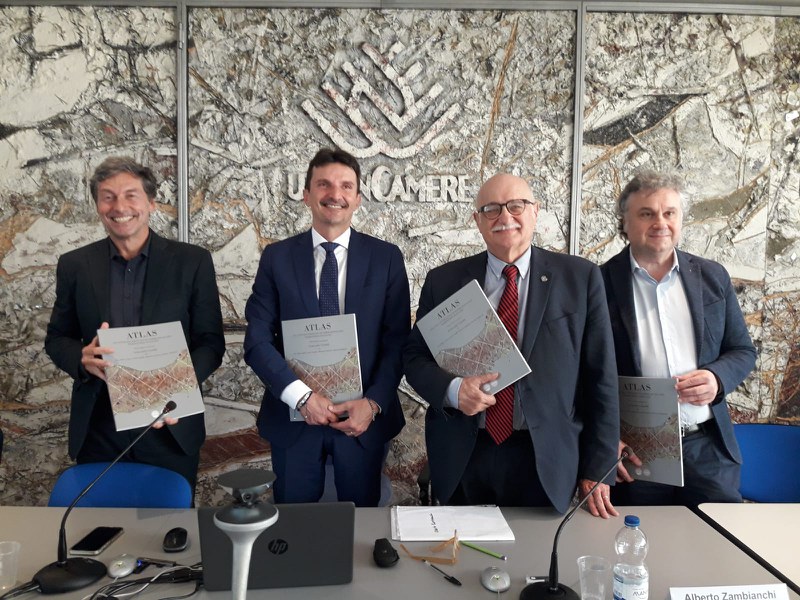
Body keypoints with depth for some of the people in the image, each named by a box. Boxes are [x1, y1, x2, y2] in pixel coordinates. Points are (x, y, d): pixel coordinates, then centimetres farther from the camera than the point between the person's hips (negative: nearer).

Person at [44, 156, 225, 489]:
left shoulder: (193, 261, -4)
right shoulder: (74, 265, 2)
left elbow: (211, 342, -3)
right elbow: (56, 339, 10)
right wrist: (82, 358, -13)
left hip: (171, 428, -1)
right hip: (97, 431, 2)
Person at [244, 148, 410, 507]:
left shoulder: (386, 257, 0)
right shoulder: (277, 257, 0)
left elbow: (397, 341, -2)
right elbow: (257, 340, -5)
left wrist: (373, 403, -13)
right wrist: (301, 396, -17)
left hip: (365, 418, 0)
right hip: (293, 418, 0)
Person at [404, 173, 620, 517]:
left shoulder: (580, 278, -2)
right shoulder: (443, 281, 2)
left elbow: (600, 377, -1)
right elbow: (414, 357, 6)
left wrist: (596, 469, -1)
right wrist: (452, 389, -15)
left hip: (546, 463, -1)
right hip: (461, 460, 2)